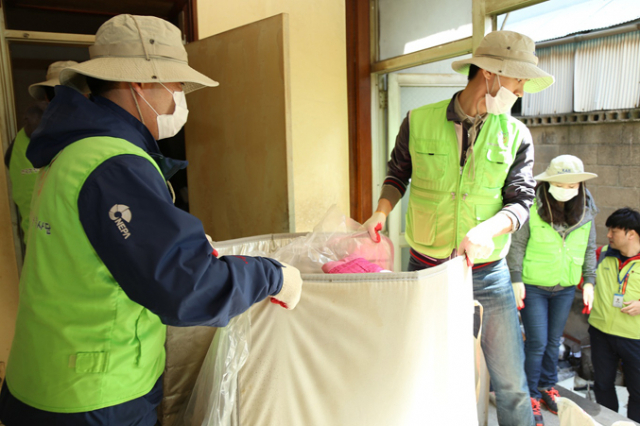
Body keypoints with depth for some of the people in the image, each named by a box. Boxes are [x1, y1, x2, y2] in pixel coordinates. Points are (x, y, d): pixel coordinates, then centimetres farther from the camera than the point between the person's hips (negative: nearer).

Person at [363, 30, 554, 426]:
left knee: (510, 381, 7)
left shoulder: (516, 135, -1)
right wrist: (381, 212, -7)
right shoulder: (418, 122, -4)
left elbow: (521, 201, -4)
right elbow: (398, 173, 10)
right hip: (425, 268, 0)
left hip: (487, 273, 1)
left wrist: (486, 231, -24)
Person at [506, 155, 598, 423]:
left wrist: (589, 281, 4)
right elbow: (517, 245, -11)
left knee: (554, 341, 17)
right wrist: (516, 280, -13)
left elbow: (589, 249, 8)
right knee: (536, 343, 2)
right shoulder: (533, 208, -17)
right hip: (534, 287, -4)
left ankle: (548, 386, 38)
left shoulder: (585, 211, -3)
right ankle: (531, 395, 21)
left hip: (565, 289, 4)